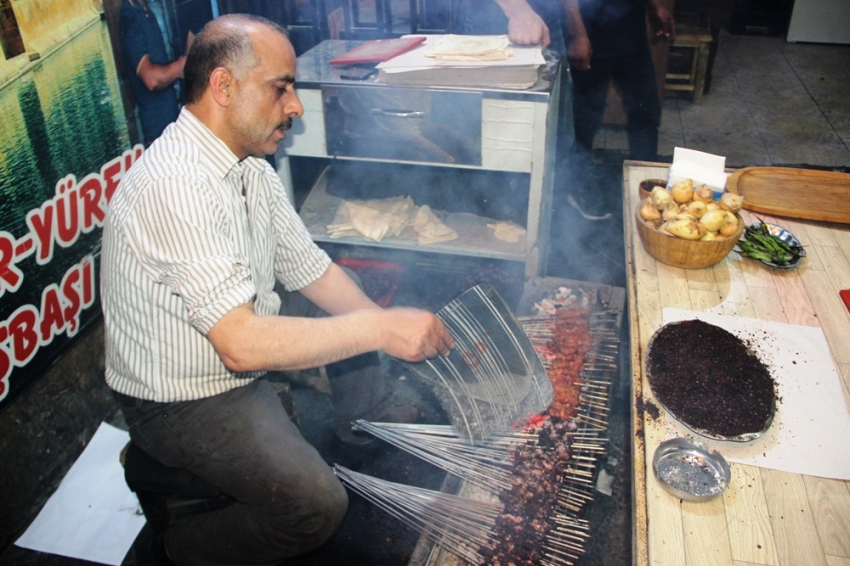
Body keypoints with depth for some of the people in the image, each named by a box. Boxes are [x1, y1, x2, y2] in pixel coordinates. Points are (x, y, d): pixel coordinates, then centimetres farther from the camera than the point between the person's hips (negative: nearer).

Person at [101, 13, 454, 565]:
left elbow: (311, 269, 5)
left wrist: (403, 333, -5)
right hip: (184, 401, -8)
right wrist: (379, 329, -30)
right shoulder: (173, 187, -30)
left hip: (248, 357, 9)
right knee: (318, 503, -22)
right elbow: (241, 344, -35)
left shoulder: (252, 168, 1)